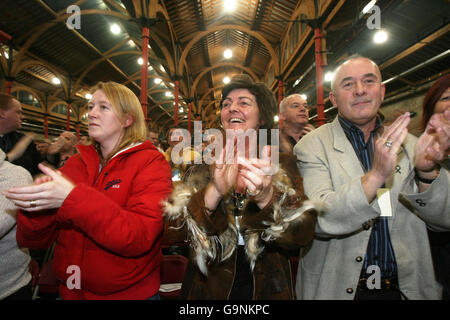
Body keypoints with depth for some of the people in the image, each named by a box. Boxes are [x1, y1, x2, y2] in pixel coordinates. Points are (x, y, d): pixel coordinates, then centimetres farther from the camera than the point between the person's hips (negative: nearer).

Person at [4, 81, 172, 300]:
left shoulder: (151, 163, -14)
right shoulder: (75, 163, 0)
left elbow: (140, 238, -28)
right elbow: (34, 241, 0)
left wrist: (73, 198, -33)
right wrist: (37, 207, -21)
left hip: (130, 293, -4)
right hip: (70, 291, 5)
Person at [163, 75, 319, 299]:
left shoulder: (283, 164, -5)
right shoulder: (204, 165, -3)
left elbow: (304, 233, -16)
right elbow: (177, 222, -16)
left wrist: (267, 198, -35)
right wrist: (215, 192, -35)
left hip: (266, 288, 0)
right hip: (210, 288, 1)